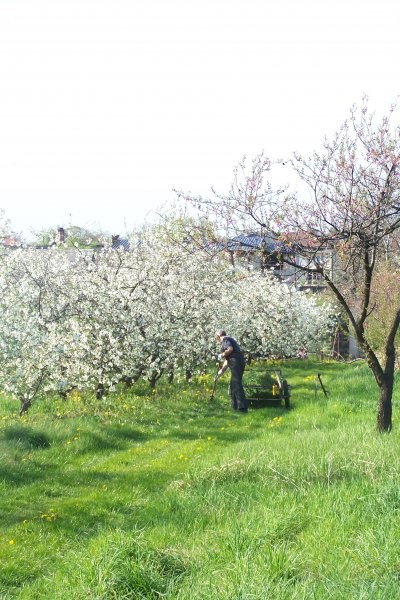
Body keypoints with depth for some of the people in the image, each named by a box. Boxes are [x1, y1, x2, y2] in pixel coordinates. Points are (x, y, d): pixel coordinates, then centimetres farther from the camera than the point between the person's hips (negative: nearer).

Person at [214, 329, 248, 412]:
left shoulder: (225, 340, -1)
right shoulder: (230, 340, 28)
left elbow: (230, 349, -23)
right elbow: (227, 360, 32)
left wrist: (222, 355, -6)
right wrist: (221, 370, 35)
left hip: (236, 363, -10)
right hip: (238, 364, 10)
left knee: (236, 385, -12)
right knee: (232, 386, 17)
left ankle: (242, 407, -17)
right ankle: (234, 407, 21)